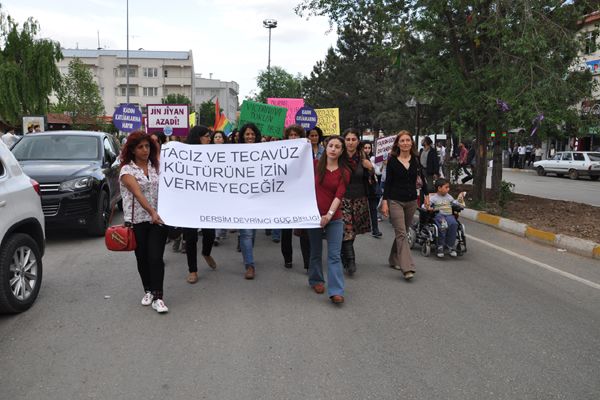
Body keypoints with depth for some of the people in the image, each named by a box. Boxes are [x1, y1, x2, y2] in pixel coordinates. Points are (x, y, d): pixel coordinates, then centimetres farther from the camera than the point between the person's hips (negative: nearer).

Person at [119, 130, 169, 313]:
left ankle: (157, 297, -4)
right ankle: (148, 291, 29)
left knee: (156, 257, -7)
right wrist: (152, 212, -32)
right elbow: (138, 193, -19)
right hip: (137, 221, -1)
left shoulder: (156, 166, 7)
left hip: (158, 219, 1)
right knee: (142, 258, 10)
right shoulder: (127, 170, -5)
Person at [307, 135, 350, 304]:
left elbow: (339, 195, -11)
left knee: (334, 255, -6)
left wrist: (329, 214, -25)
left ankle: (336, 291, -6)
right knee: (316, 252, 14)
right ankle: (316, 280, 34)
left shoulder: (344, 172, 0)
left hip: (334, 217, 0)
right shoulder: (315, 165, 1)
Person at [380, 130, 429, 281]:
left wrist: (426, 195, 13)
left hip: (411, 201, 4)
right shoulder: (392, 160, -4)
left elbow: (422, 178, 14)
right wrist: (385, 201, -9)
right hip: (395, 201, -4)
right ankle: (407, 268, -17)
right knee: (401, 233, -11)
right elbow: (387, 182, -4)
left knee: (402, 232, 13)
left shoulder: (416, 159, 4)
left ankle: (394, 260, 29)